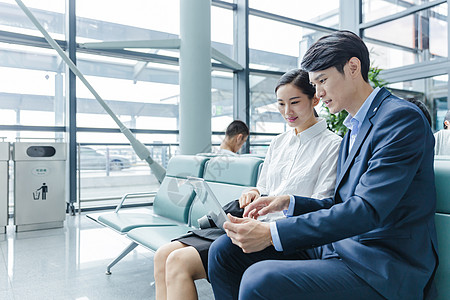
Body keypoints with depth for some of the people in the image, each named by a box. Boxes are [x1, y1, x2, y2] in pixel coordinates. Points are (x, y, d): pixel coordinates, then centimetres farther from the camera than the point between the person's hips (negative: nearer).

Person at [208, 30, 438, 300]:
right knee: (224, 250, -2)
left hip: (382, 269, -8)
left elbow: (367, 209, -23)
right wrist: (289, 202, 2)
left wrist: (272, 233, -26)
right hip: (340, 247, 8)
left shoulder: (403, 117, -12)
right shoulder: (354, 130, 17)